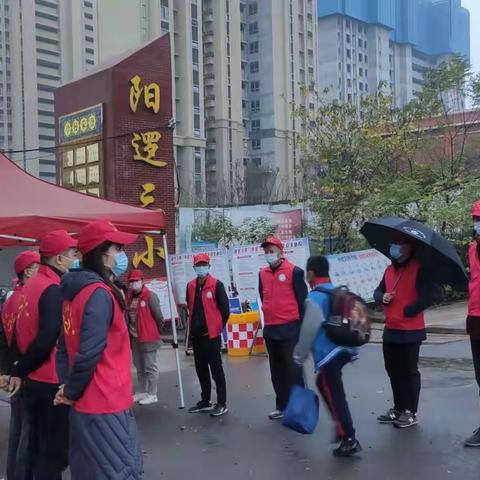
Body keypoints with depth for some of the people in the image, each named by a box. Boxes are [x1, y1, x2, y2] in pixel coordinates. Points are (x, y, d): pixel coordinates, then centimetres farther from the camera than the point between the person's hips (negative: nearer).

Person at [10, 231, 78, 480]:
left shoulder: (29, 286, 8)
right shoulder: (54, 290, -19)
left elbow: (20, 331, 12)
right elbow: (47, 340, -24)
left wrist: (20, 370, 11)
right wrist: (20, 371, -10)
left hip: (33, 381, 8)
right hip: (53, 383, -8)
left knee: (39, 447, 18)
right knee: (54, 452, 3)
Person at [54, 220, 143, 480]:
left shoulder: (76, 292, 10)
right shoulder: (99, 294, -19)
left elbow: (66, 347, 13)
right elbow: (89, 353, -23)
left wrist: (68, 387, 7)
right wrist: (72, 393, -9)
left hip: (88, 402, 9)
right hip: (105, 404, -9)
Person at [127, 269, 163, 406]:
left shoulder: (150, 296, -14)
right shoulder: (129, 297, 8)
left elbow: (158, 316, -11)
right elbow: (128, 316, 14)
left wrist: (155, 331, 1)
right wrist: (129, 332, 11)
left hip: (148, 337, -8)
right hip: (134, 337, 8)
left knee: (150, 367, 0)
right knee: (139, 367, 17)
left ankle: (152, 394, 8)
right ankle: (142, 392, 29)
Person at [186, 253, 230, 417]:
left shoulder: (216, 285, -9)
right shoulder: (190, 286, 8)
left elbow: (225, 308, -7)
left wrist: (218, 326, 0)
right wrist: (194, 325, 15)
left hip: (212, 334, -6)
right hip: (196, 334, 6)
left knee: (216, 369, -2)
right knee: (201, 369, 13)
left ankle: (222, 404, 5)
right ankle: (205, 401, 25)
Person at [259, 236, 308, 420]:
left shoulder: (294, 272, -7)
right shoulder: (263, 273, 9)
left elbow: (302, 299, -7)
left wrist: (303, 325, -7)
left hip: (290, 328, -6)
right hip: (270, 329, 6)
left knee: (293, 369, -2)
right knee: (277, 370, 12)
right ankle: (282, 406, 21)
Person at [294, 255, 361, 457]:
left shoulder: (314, 298, -13)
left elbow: (308, 330, -13)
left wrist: (299, 355, -1)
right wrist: (351, 346, 24)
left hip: (328, 354, -8)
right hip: (342, 348, 8)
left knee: (334, 395, -2)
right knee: (324, 384, 25)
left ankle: (349, 440, 0)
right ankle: (342, 425, 25)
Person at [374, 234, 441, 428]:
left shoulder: (419, 269, -12)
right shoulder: (390, 269, 12)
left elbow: (434, 294, -20)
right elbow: (378, 291, 21)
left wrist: (410, 310, -18)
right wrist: (383, 298, -4)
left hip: (410, 332, -7)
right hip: (391, 330, 7)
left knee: (409, 372, 1)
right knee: (393, 371, 14)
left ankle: (411, 413, 12)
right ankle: (398, 409, 26)